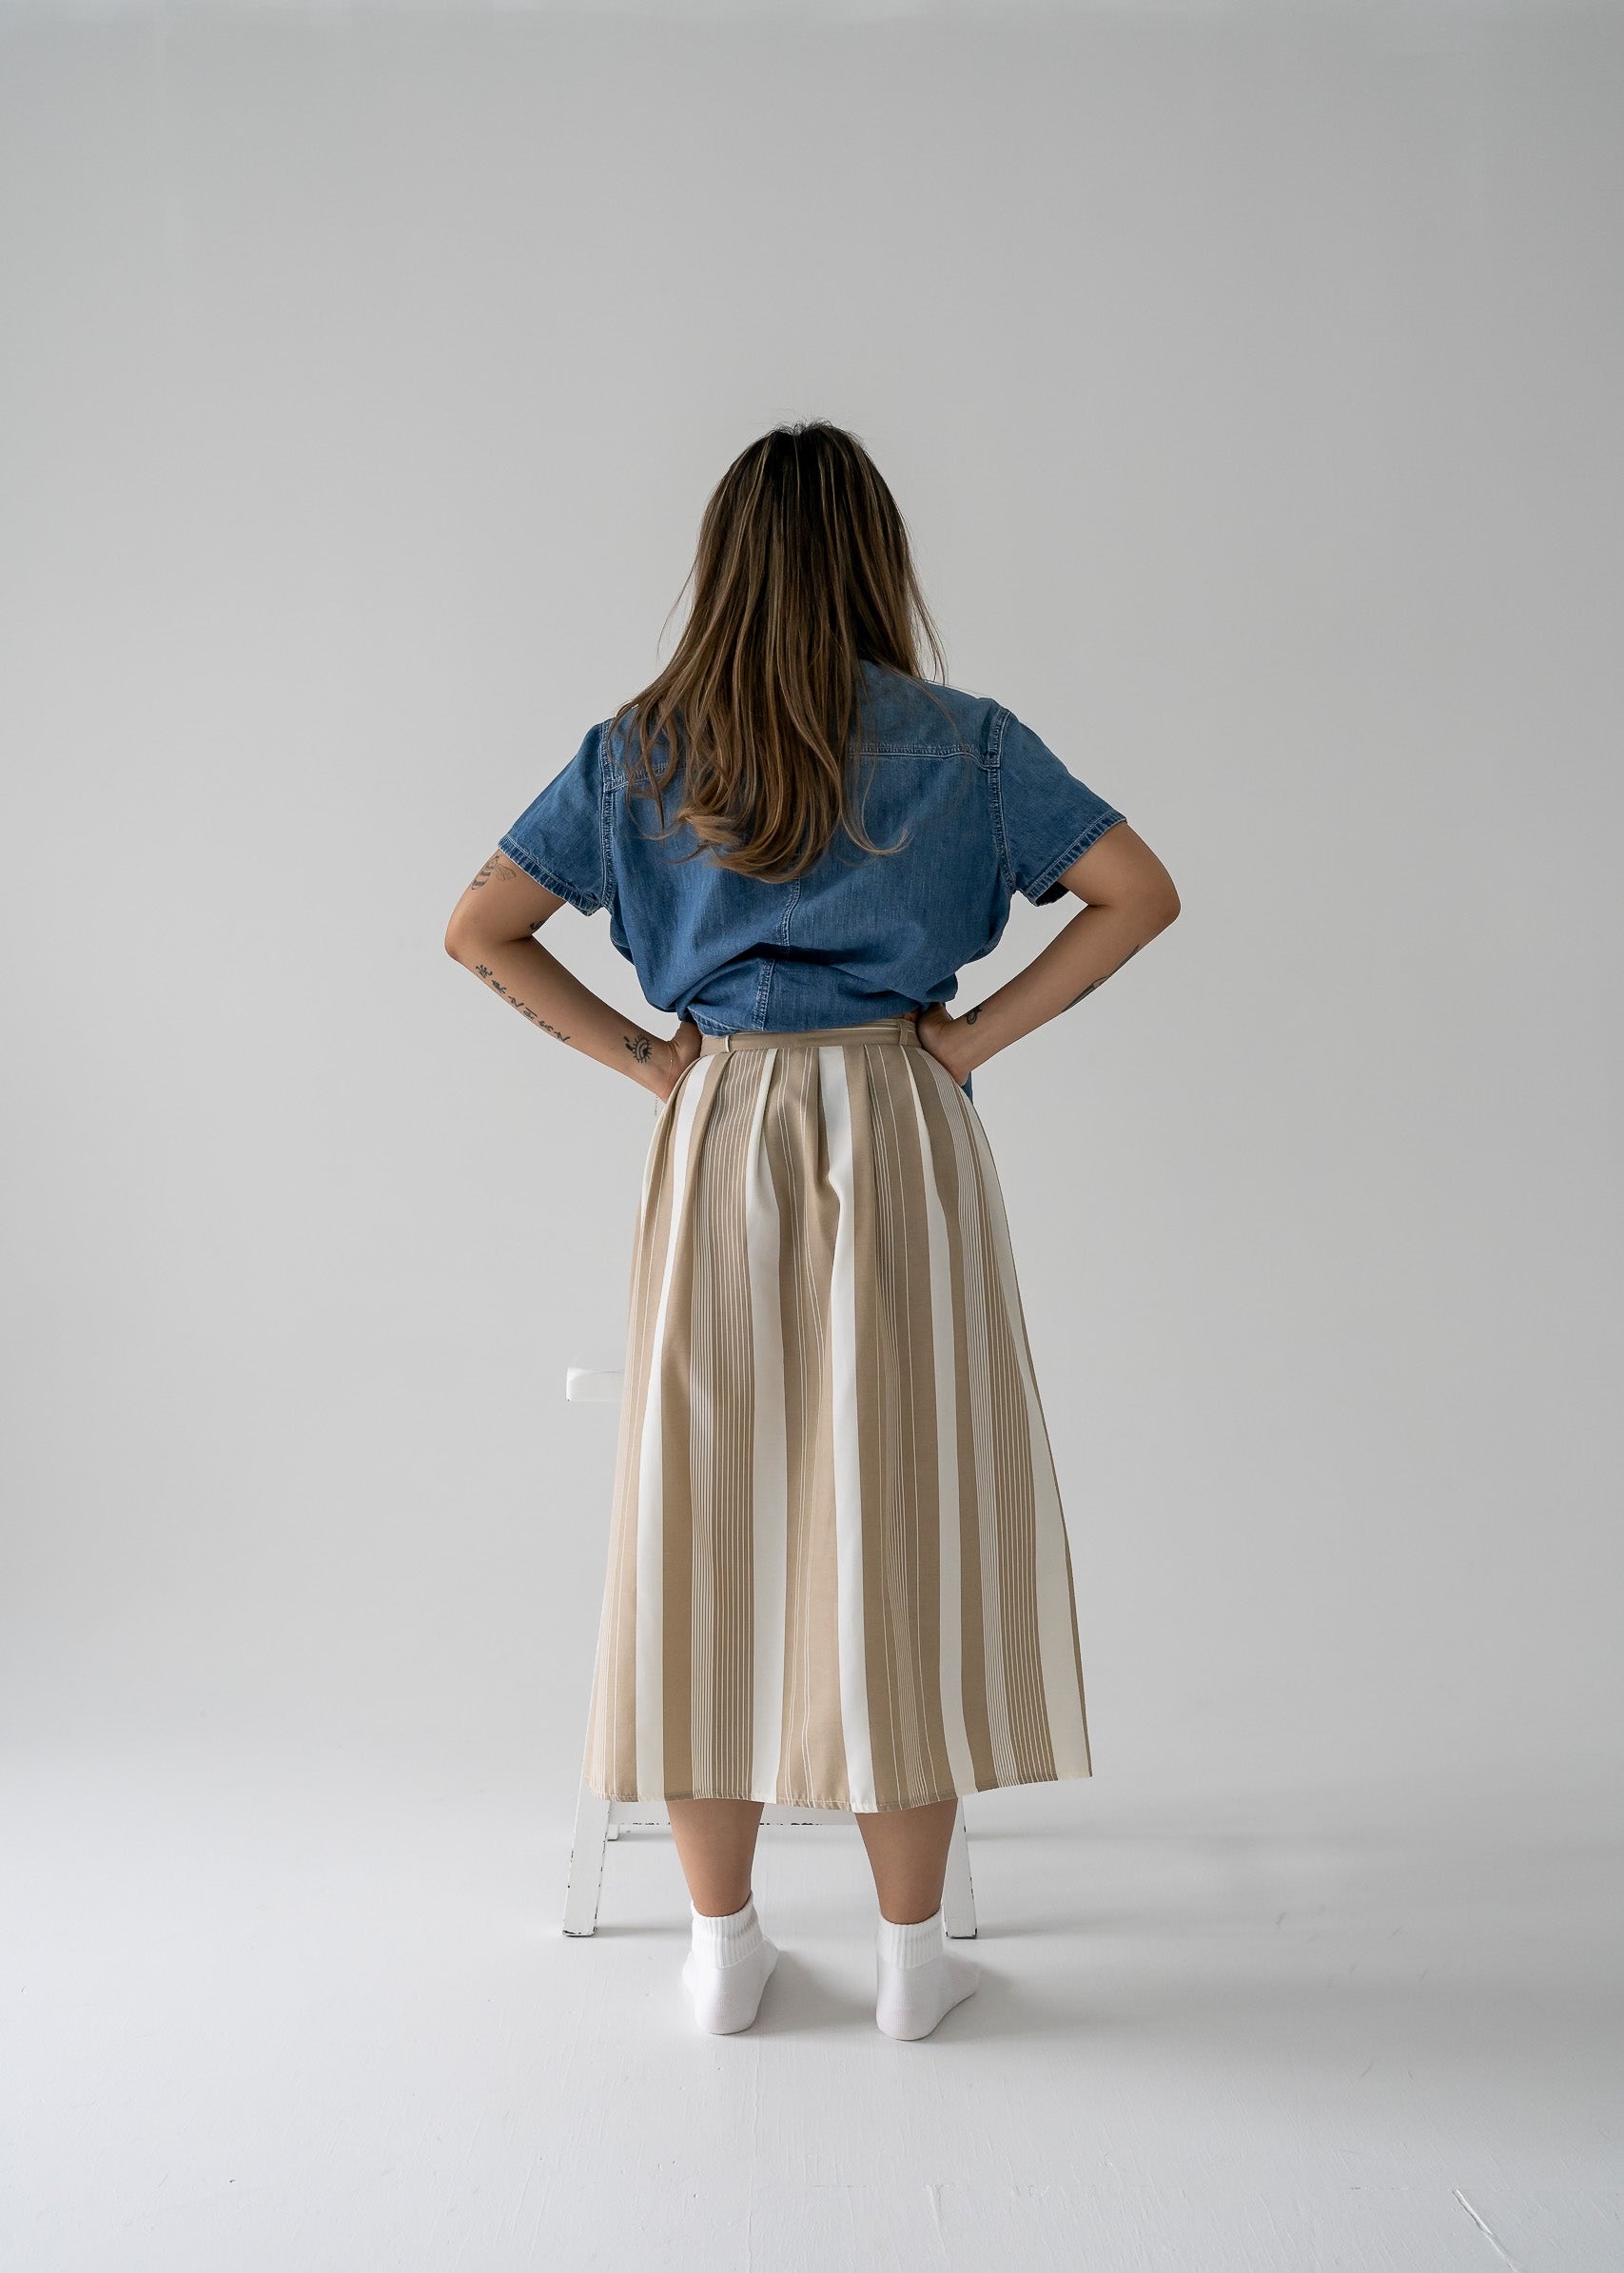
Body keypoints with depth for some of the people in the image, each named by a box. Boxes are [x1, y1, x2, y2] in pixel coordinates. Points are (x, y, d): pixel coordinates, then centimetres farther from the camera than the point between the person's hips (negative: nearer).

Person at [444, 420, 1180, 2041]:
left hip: (718, 1139, 2)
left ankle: (722, 1943, 20)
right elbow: (1142, 894, -4)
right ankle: (910, 1950, 18)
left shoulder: (639, 751, 2)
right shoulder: (959, 743, -1)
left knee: (708, 1523, 9)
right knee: (905, 1521, 7)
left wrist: (643, 1056, 4)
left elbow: (479, 933, 2)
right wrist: (976, 1035, -2)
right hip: (899, 1136, -1)